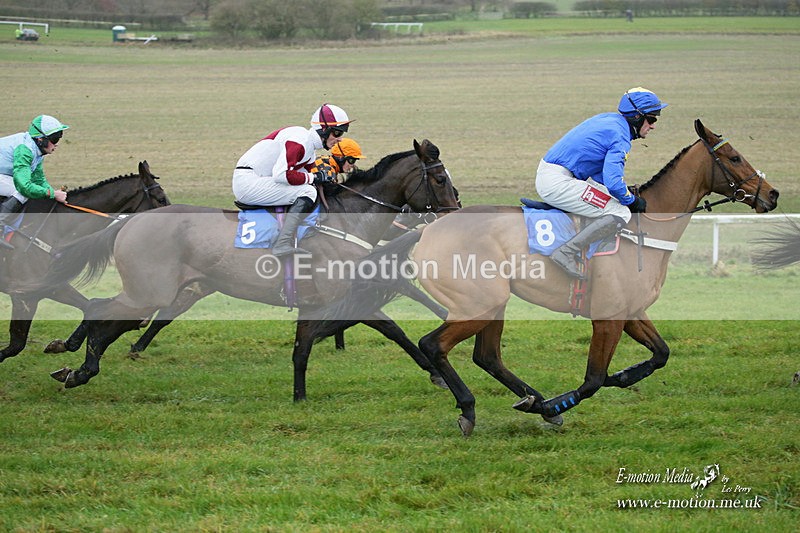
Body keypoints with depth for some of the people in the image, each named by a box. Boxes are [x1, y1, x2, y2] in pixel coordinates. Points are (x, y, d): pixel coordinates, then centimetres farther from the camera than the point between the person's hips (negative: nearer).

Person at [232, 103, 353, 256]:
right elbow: (282, 174, -26)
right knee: (308, 192, -18)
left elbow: (302, 177, 13)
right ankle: (283, 244, -29)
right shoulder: (301, 139, -16)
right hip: (247, 180, -10)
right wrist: (313, 178, -16)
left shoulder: (310, 148, 15)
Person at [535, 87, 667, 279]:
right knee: (621, 214, -14)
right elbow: (614, 182, -24)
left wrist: (627, 194, 14)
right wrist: (633, 201, -5)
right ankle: (567, 252, -21)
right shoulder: (621, 138, -13)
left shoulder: (608, 119, 16)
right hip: (557, 183, -10)